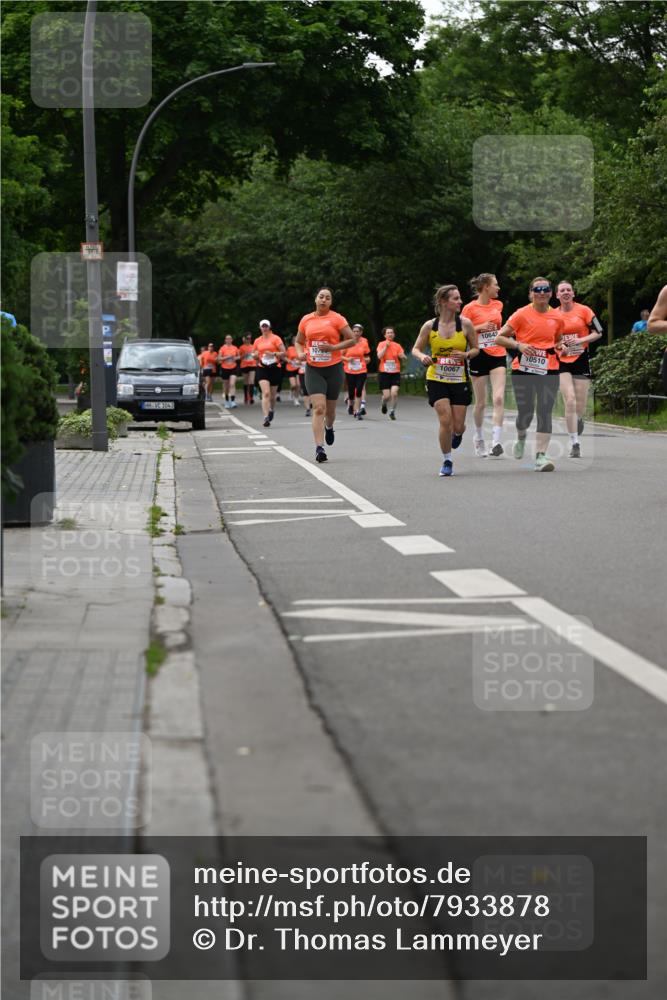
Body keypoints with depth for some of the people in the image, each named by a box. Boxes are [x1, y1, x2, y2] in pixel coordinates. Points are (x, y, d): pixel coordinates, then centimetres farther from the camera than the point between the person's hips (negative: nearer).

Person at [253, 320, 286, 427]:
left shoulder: (275, 338, -1)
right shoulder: (257, 341, 9)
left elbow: (283, 353, -5)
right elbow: (255, 356, 21)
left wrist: (274, 354, -20)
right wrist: (256, 356, -2)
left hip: (275, 368, -1)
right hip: (262, 369, 1)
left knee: (273, 395, 9)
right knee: (266, 393, -15)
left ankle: (272, 409, 41)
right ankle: (266, 418, -18)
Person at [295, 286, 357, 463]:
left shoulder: (337, 319, -3)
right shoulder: (306, 320, 6)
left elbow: (352, 340, -4)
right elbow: (299, 341, 19)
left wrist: (333, 347, -16)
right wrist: (300, 353, -2)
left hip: (334, 368, -1)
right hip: (313, 369, 1)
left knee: (330, 409, 12)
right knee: (318, 408, -14)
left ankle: (329, 427, 48)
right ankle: (319, 448, -18)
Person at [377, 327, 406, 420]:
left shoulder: (397, 345, 5)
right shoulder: (381, 344, 1)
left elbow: (404, 358, 4)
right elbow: (379, 356, -13)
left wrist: (402, 356, -18)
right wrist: (386, 346, -18)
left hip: (395, 373, 1)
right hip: (384, 373, -1)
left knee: (394, 393, -16)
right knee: (387, 395, -4)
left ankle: (392, 412, 0)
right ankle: (384, 404, 31)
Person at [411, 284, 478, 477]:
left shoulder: (465, 324, -5)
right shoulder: (429, 326, -4)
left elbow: (475, 349, 5)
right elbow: (416, 349, 6)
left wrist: (466, 354, -17)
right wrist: (422, 356, -16)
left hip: (459, 380, 1)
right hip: (436, 379, -1)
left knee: (457, 426, 1)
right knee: (445, 420, -13)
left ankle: (458, 433, 41)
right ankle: (447, 461, 5)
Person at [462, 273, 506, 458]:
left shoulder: (498, 305, 10)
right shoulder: (470, 308, -6)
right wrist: (479, 327, -16)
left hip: (498, 356, 3)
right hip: (479, 357, -3)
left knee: (499, 398, -14)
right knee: (481, 403, 6)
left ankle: (496, 441, -19)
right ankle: (478, 438, 28)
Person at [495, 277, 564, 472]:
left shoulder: (557, 317, 8)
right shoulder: (522, 314, -3)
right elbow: (499, 338, -3)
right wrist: (519, 345, -18)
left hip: (549, 370, 2)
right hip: (523, 370, -2)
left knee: (545, 413, -7)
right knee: (525, 413, 1)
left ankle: (540, 456, -7)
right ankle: (521, 438, 36)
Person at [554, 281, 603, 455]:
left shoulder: (584, 310, -1)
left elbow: (598, 333, 0)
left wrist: (581, 340, -15)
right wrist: (558, 346, -6)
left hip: (581, 360, 0)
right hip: (562, 362, 0)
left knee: (580, 407, 3)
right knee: (570, 401, -16)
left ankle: (578, 420, 41)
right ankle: (574, 442, -11)